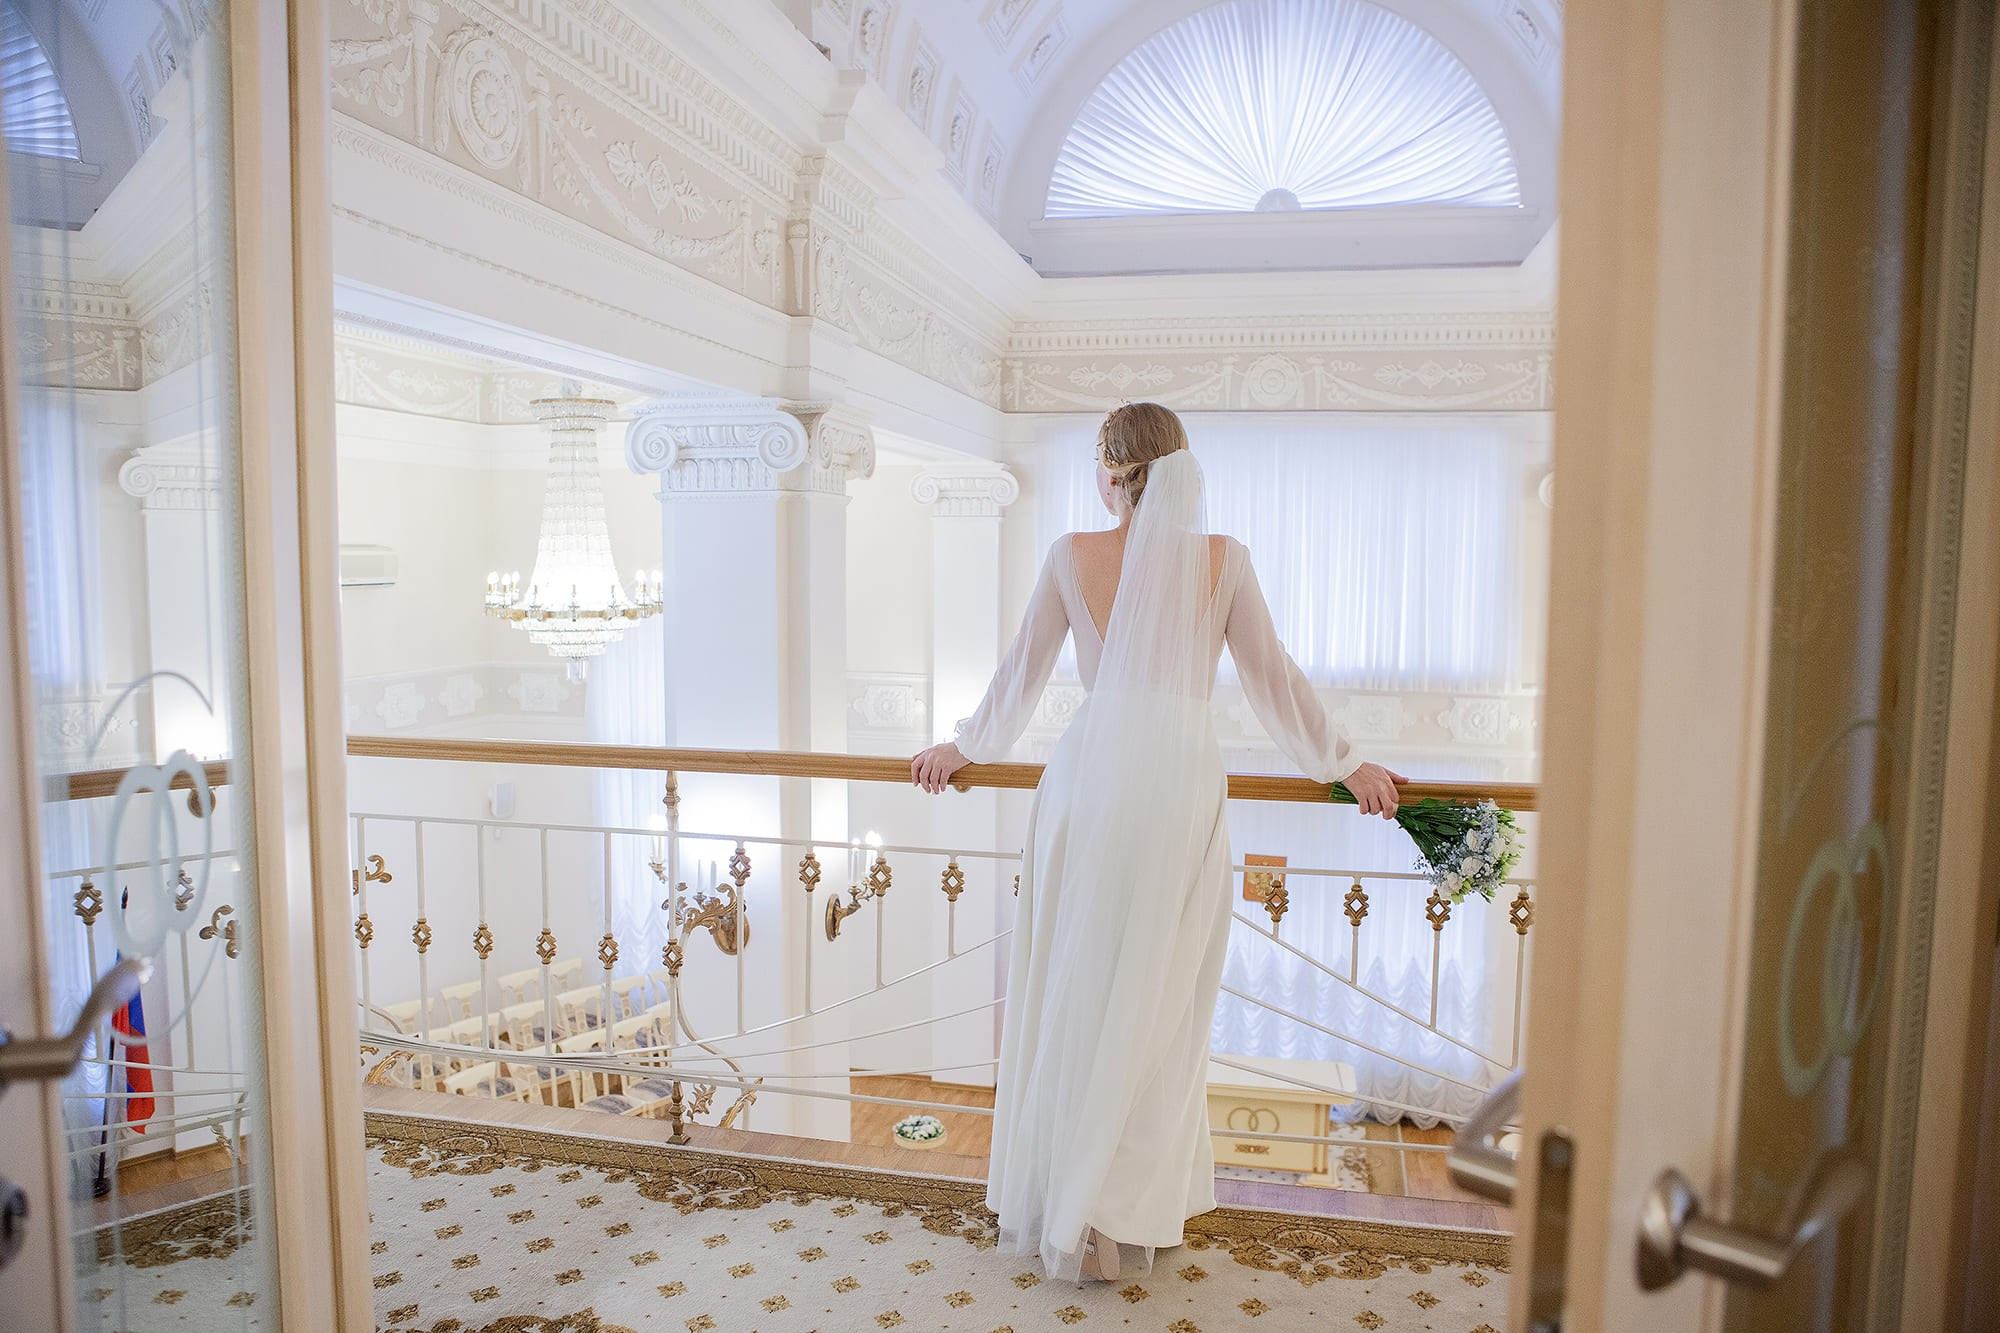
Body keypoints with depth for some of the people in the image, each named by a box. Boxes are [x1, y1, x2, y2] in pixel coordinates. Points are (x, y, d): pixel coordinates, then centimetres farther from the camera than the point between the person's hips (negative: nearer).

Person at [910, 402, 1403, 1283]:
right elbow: (1273, 679, 5)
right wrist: (1345, 765, 18)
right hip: (1184, 788, 0)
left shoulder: (1072, 557, 0)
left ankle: (1061, 1201, 26)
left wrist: (965, 748, 25)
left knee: (1076, 992, 12)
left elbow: (1021, 671, 9)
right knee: (1160, 1004, 10)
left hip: (1090, 780, 1)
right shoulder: (1223, 559, 0)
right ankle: (1131, 1208, 23)